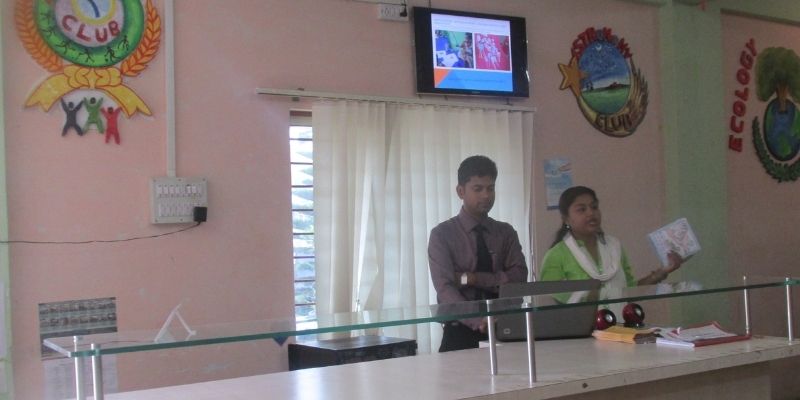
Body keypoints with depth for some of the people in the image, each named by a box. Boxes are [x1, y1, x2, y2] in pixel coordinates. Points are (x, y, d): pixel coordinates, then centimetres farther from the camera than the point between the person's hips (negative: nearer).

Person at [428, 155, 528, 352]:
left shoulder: (506, 232, 13)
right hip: (461, 331, -3)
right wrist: (478, 322, -26)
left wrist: (473, 279, -12)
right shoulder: (442, 234, 1)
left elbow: (519, 278, 0)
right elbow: (445, 289, -11)